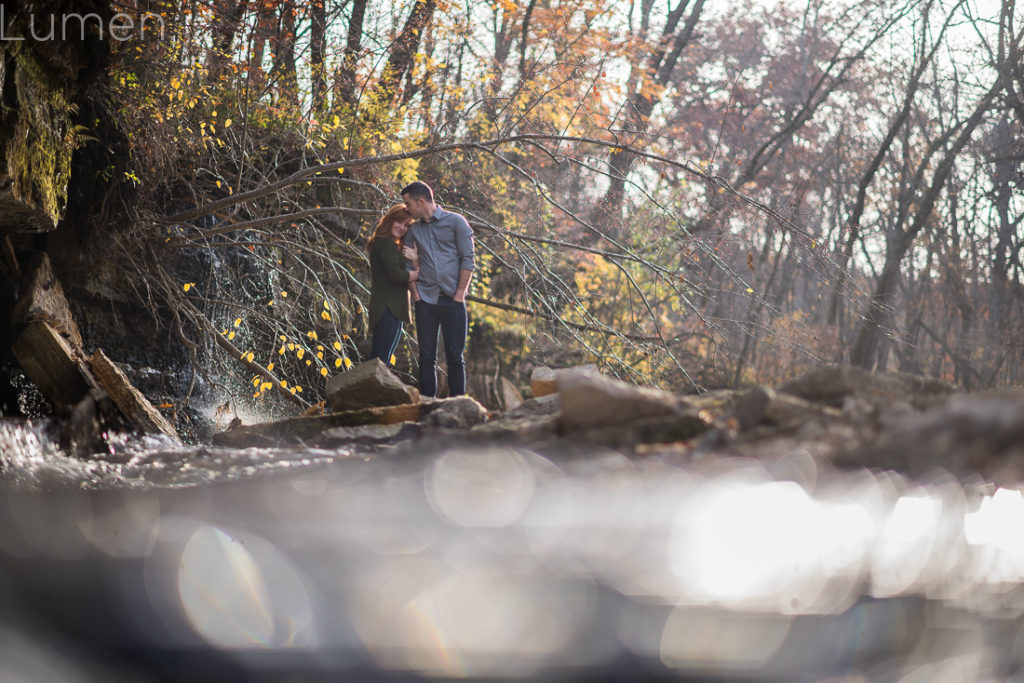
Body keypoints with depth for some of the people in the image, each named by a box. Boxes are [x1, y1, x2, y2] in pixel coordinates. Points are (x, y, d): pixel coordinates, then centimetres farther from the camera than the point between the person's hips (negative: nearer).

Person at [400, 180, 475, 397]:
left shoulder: (455, 222, 3)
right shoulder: (413, 229, 14)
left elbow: (468, 260, -1)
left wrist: (459, 295, -8)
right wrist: (415, 295, 0)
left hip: (452, 300, -3)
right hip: (425, 300, 3)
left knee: (455, 357, -2)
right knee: (427, 357, 2)